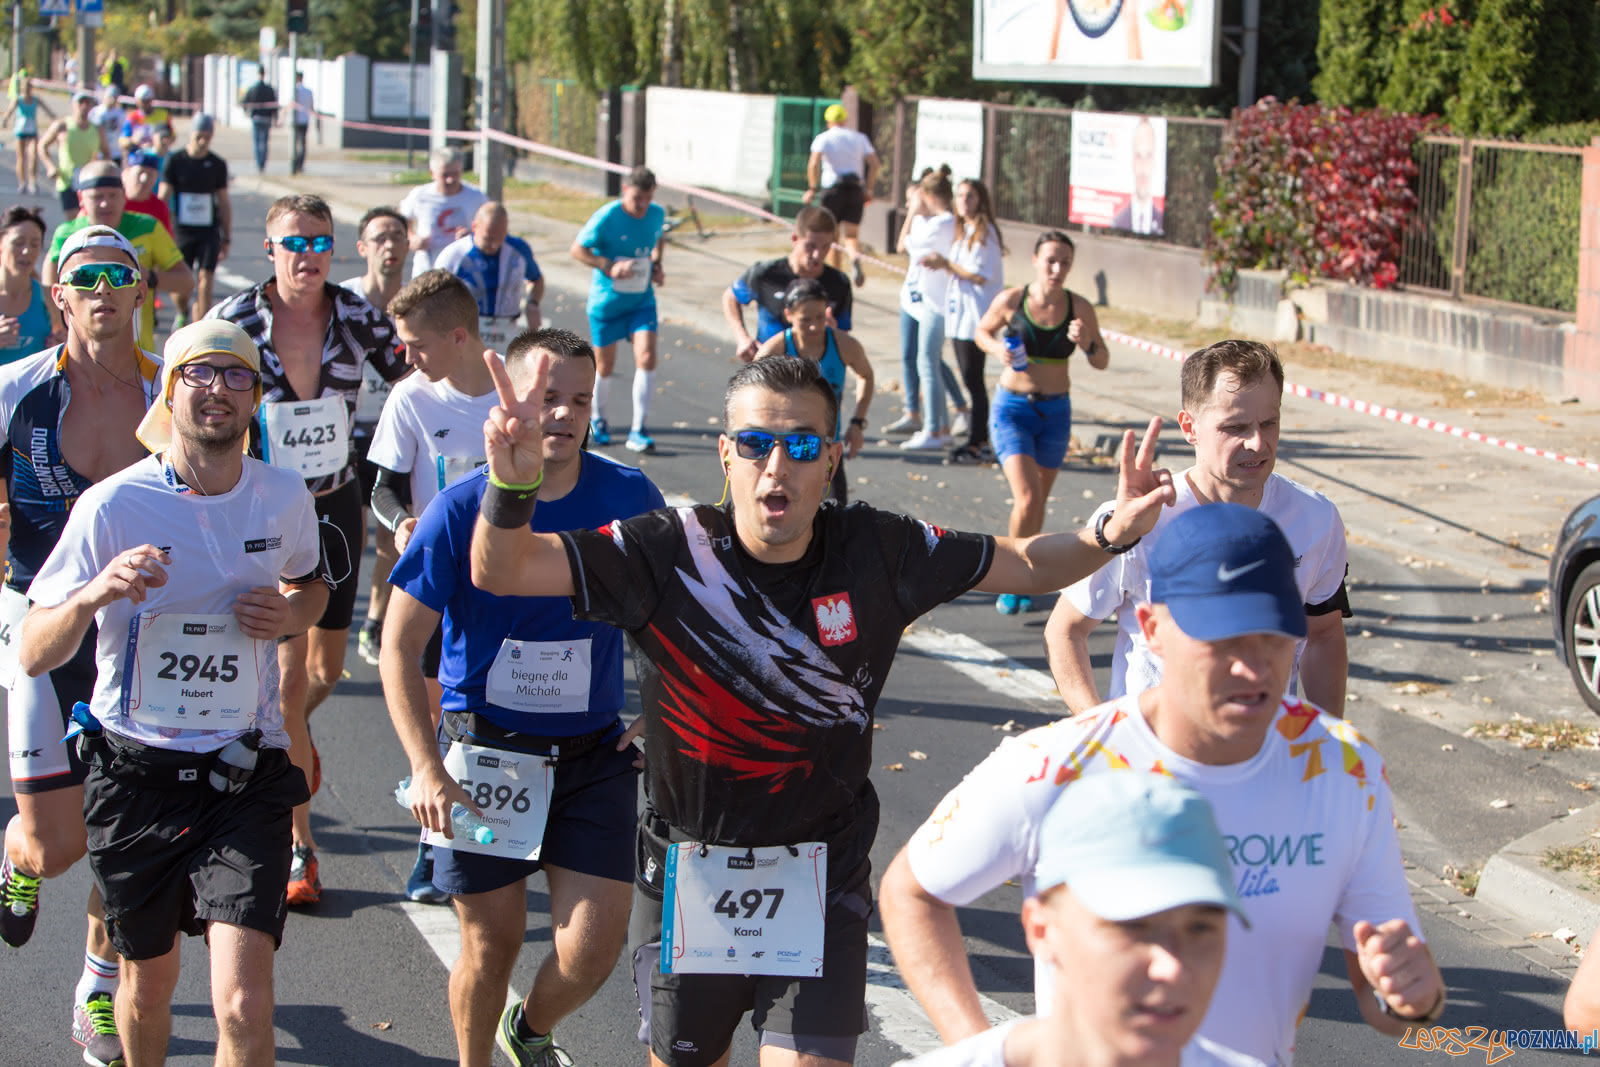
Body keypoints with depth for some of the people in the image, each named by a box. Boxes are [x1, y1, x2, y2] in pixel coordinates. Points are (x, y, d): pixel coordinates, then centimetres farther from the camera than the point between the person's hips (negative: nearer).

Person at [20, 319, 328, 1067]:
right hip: (136, 774, -1)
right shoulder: (113, 506, -10)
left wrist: (291, 612, -1)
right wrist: (93, 595, -30)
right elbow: (33, 655, -10)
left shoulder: (284, 497, 1)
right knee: (150, 982, 18)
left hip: (245, 774, 1)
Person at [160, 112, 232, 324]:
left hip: (209, 231, 1)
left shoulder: (218, 164, 5)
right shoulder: (175, 161, -1)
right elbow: (163, 198, 0)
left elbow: (224, 203, 13)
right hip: (181, 230, -1)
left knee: (205, 283, -10)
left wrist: (227, 238, 12)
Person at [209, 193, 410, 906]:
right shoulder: (233, 321, -12)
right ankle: (299, 848, 3)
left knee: (326, 669, 13)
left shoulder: (358, 318, -6)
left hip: (336, 508, 3)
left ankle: (289, 735, 51)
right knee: (287, 676, -8)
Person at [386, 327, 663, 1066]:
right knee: (492, 945, 6)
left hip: (595, 755, 2)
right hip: (485, 750, -2)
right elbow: (399, 646, -6)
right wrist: (426, 769, -13)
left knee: (592, 948, -4)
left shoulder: (629, 498, -5)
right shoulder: (460, 510, -11)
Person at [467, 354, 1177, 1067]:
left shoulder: (879, 552, -9)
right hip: (688, 873, 0)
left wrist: (1115, 532, -18)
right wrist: (512, 482, -43)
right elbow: (500, 572, -21)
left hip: (822, 883, 0)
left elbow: (1030, 564, 2)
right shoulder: (670, 554, -15)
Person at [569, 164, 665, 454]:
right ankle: (597, 419, 36)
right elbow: (578, 249, -10)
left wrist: (656, 265, 2)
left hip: (642, 300, 3)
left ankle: (638, 431, -8)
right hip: (606, 299, -3)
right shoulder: (606, 217, -17)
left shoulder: (657, 214, -2)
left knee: (646, 357, -15)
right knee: (604, 366, 8)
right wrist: (609, 267, -22)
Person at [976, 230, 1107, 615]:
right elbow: (982, 331, 8)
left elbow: (1102, 362, 2)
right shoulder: (1011, 301, -11)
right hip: (1012, 408, -3)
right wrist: (997, 349, -13)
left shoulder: (1079, 308, -6)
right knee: (1026, 499, -16)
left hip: (1055, 413, 3)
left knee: (1038, 502, 15)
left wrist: (1087, 344, -19)